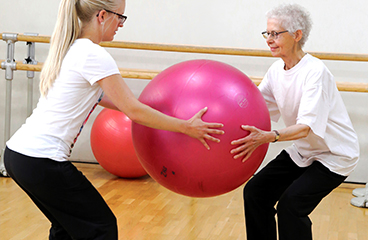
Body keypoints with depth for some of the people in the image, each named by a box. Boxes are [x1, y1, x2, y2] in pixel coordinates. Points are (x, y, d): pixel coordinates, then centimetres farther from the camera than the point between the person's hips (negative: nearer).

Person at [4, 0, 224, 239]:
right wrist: (186, 127, -6)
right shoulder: (93, 55, -15)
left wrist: (157, 112, 27)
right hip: (41, 161, -9)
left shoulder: (70, 49, 13)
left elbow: (101, 97, 23)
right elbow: (134, 112, -14)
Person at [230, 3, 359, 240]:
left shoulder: (315, 72, -27)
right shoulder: (276, 70, -3)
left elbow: (307, 126, -34)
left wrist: (269, 137, -50)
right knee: (255, 192, 1)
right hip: (302, 151, 8)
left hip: (334, 156, -8)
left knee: (290, 205, -22)